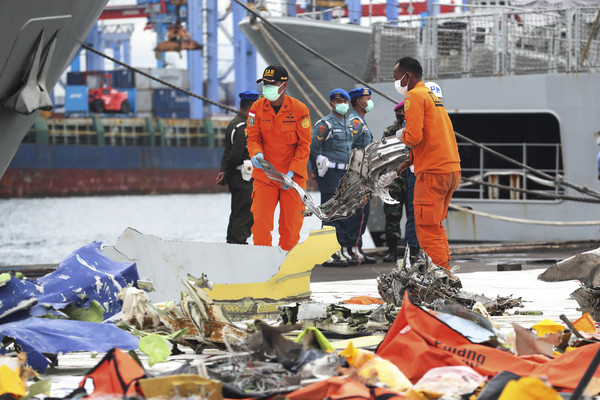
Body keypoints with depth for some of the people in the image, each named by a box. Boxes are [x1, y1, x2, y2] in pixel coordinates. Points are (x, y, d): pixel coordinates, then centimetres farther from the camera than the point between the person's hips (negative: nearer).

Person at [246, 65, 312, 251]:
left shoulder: (299, 109, -7)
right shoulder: (257, 107, 0)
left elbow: (304, 145, -4)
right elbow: (253, 137, 6)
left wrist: (293, 171, -14)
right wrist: (256, 153, -17)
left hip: (292, 177, -1)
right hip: (264, 175, 1)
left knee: (290, 225, 3)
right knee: (260, 221, -6)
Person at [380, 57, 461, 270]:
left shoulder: (414, 96, -8)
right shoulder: (433, 96, 22)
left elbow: (414, 137, -20)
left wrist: (401, 135, 3)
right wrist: (395, 172, 24)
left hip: (432, 172, -9)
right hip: (452, 170, 9)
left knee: (428, 231, -6)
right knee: (436, 227, 17)